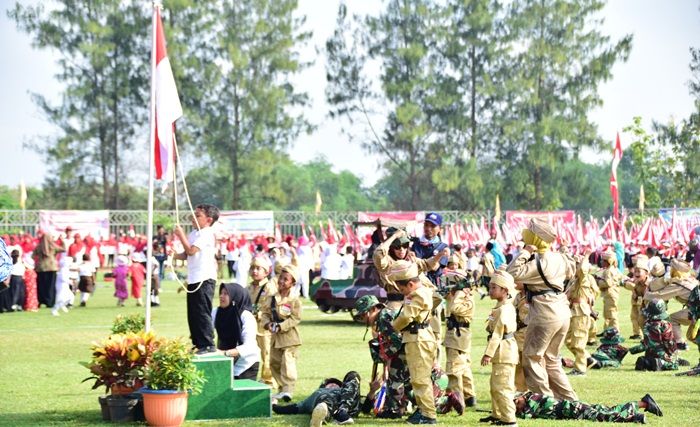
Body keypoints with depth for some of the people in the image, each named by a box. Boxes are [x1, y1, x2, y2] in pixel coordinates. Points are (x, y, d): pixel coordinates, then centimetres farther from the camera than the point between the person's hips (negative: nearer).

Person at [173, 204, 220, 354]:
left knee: (202, 313, -9)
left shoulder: (206, 234, -12)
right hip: (193, 280, 10)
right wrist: (175, 255, 1)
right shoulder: (194, 233, 17)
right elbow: (187, 255, 19)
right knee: (192, 314, 12)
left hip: (204, 280, -10)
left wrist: (181, 236, -9)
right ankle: (198, 344, 19)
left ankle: (208, 345, -6)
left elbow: (191, 251, -18)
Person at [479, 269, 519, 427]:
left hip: (504, 353, -11)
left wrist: (488, 353, -22)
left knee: (502, 387, -10)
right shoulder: (506, 307, 15)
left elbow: (497, 334, -22)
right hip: (502, 353, 11)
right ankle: (497, 414, 30)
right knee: (495, 385, 20)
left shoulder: (503, 310, -19)